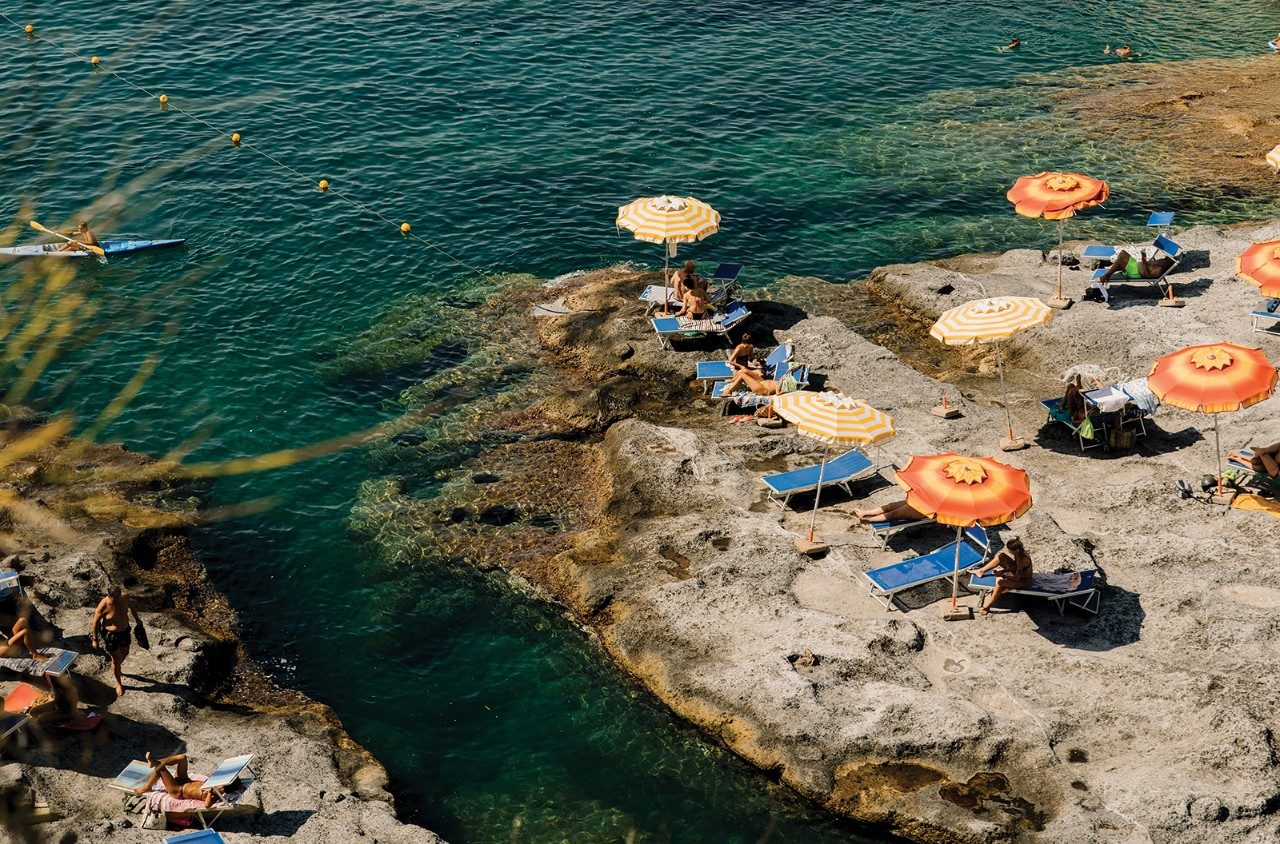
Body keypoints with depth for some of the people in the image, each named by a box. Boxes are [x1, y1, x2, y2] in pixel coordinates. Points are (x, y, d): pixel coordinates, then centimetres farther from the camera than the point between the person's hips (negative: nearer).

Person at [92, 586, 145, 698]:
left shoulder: (124, 597, -18)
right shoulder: (103, 606, -30)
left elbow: (131, 606, 5)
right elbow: (96, 622, -17)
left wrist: (137, 619, 19)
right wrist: (95, 639, -9)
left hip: (124, 630, 5)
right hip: (110, 634, -5)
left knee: (125, 653, 25)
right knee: (116, 659, 8)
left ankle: (116, 670, 56)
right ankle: (118, 683, 31)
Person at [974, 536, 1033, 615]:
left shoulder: (1022, 559, -36)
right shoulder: (1018, 551, -12)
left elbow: (1016, 577, -31)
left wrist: (1003, 574, -21)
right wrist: (1003, 571, -8)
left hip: (1024, 581, -8)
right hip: (1018, 572, 9)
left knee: (1000, 582, -29)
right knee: (1002, 556, -9)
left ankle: (987, 606, -15)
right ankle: (982, 570, 1)